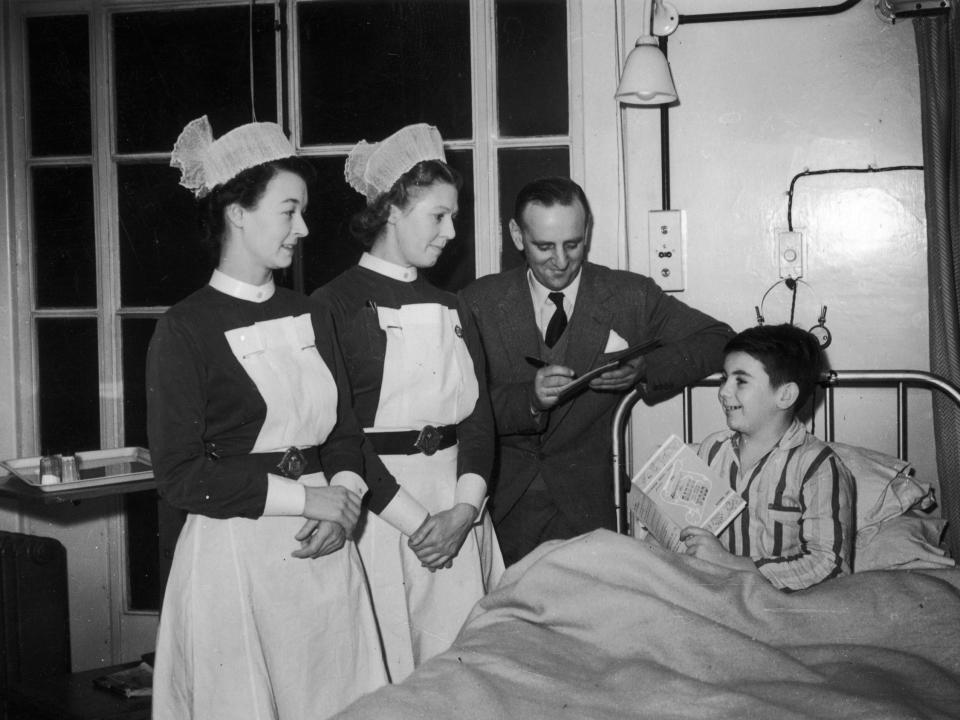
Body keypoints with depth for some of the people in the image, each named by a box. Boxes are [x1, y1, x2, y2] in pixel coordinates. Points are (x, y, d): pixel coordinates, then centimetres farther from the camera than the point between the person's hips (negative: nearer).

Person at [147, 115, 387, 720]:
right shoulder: (185, 330, -7)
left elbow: (346, 430, 12)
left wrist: (345, 502, -8)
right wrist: (304, 498, -14)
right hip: (235, 556, -5)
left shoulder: (309, 317, 11)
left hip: (326, 553, 5)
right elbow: (180, 474, -12)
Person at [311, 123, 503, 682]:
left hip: (458, 509, 6)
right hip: (379, 507, -5)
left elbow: (479, 413, 6)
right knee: (385, 671, 2)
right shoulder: (337, 305, -6)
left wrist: (465, 509, -10)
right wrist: (414, 521, -14)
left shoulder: (451, 310, 14)